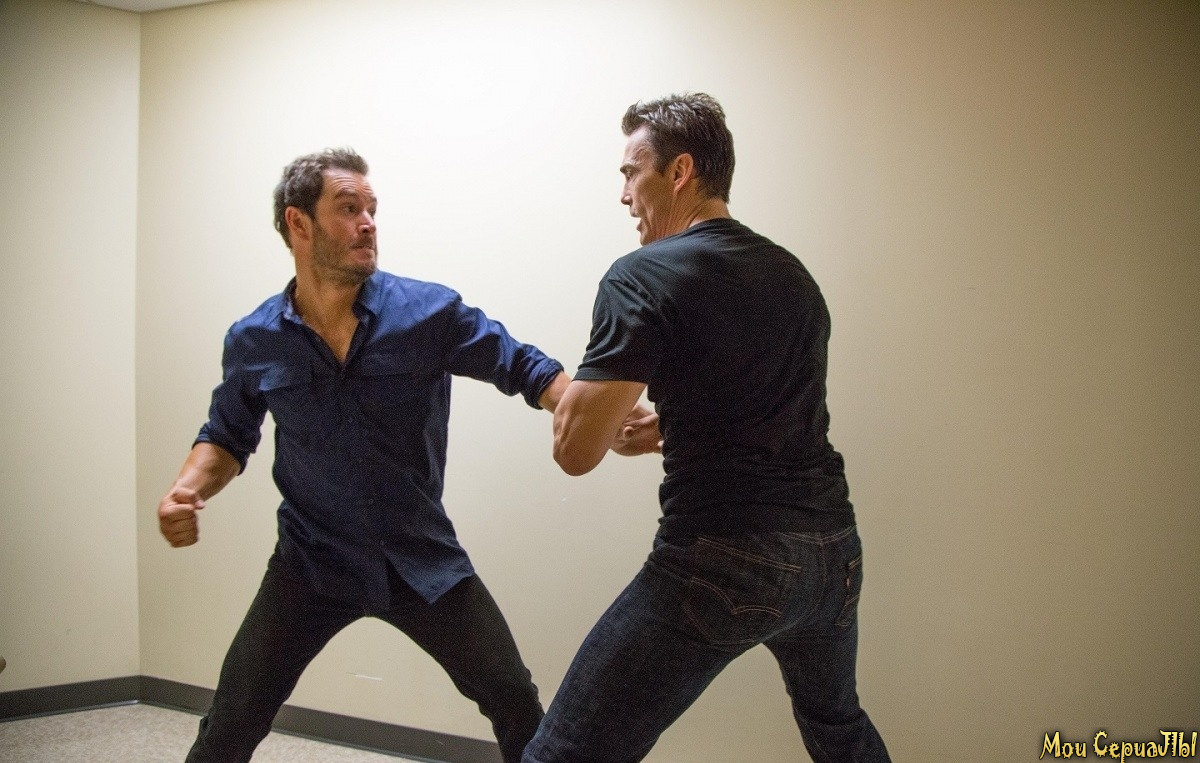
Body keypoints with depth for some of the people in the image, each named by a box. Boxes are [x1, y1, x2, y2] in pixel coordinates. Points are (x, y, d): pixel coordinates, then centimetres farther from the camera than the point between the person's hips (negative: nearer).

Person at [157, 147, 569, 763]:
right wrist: (186, 490, -11)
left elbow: (525, 368, -5)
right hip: (312, 561, 0)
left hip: (424, 560, 0)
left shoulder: (430, 313, -12)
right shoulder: (253, 342, -5)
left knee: (516, 706, 4)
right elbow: (227, 437, 10)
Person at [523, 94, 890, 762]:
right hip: (832, 549, 8)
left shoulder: (644, 276, -8)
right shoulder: (792, 274, 13)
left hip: (722, 562, -7)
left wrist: (577, 394, 9)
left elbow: (576, 450, -11)